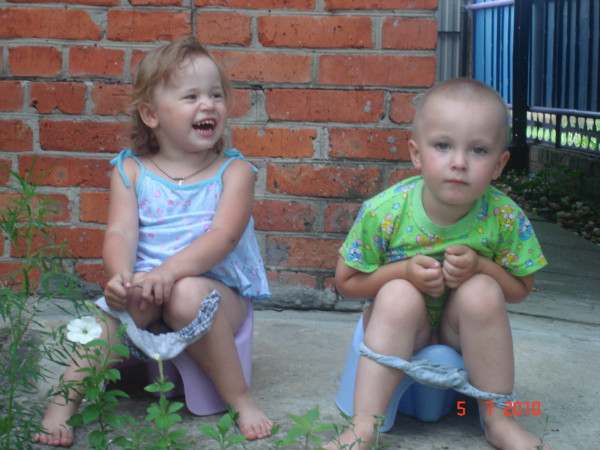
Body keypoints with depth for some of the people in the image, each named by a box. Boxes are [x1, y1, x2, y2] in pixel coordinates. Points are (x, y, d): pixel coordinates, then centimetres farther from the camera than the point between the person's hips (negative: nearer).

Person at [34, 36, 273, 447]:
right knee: (128, 300, -31)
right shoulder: (131, 171, 5)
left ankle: (240, 399, -19)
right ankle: (64, 401, -25)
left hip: (218, 292, -1)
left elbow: (224, 235, -16)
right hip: (147, 283, 2)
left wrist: (171, 269, -32)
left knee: (187, 294, -34)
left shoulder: (233, 171, -1)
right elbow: (121, 233, -7)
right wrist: (121, 275, -31)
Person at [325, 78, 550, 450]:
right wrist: (405, 271, -27)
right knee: (398, 295, -31)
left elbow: (520, 289, -5)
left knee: (482, 292, -28)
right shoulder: (384, 211, -21)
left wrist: (480, 267, -26)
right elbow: (347, 282, -11)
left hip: (464, 332, 1)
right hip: (397, 328, -1)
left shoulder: (505, 218, -18)